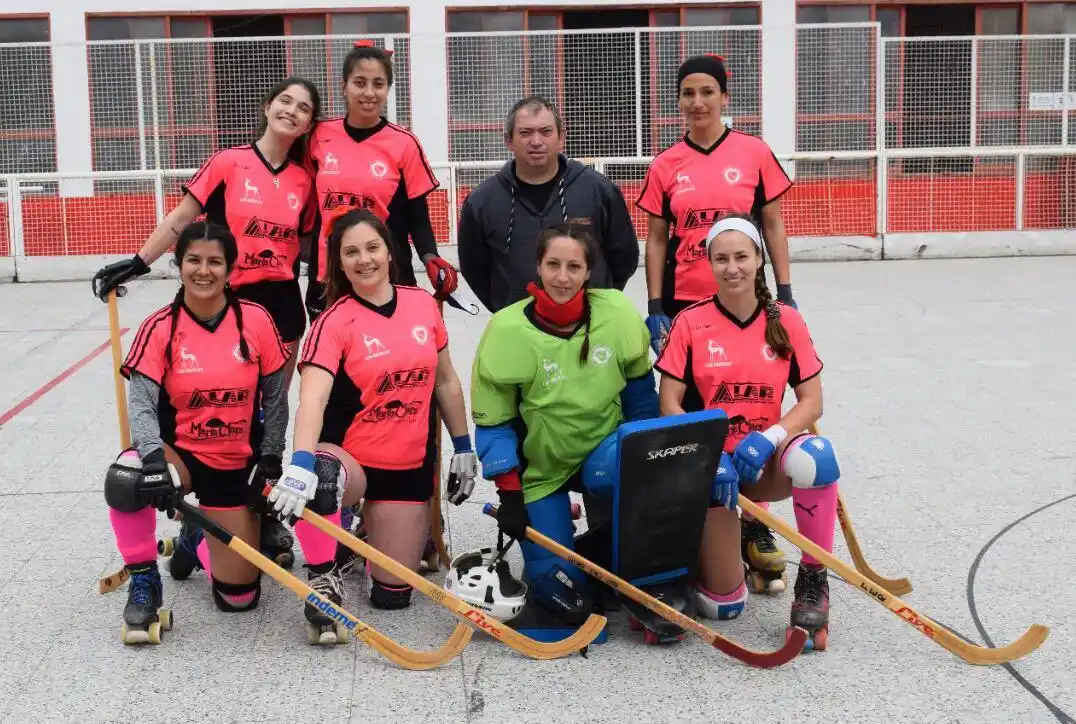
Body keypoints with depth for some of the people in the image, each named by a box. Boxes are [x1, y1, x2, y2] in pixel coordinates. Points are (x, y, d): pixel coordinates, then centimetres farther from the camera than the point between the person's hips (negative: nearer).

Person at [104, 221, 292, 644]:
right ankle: (144, 581, -11)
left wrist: (269, 459, -5)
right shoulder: (159, 328, -12)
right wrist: (153, 457, -36)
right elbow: (141, 403, -18)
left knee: (239, 597, 1)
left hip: (237, 466, 2)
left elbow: (275, 397, 1)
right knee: (126, 480, -39)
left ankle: (198, 538, 37)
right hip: (179, 454, -1)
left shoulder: (256, 321, -9)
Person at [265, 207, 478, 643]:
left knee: (391, 595, 5)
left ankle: (388, 527, 38)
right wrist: (300, 463, -46)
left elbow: (445, 381, 11)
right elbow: (313, 397, -30)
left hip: (409, 465, 4)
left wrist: (463, 447, 13)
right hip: (348, 458, -3)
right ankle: (324, 576, -14)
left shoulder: (423, 304, -1)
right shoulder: (335, 322, -14)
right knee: (318, 479, -41)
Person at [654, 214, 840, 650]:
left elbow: (811, 402, -2)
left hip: (763, 464, 2)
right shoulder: (690, 323, -3)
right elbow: (669, 404, -6)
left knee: (814, 456, -36)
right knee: (723, 604, -13)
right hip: (709, 462, -1)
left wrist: (768, 438, -21)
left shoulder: (786, 322, 1)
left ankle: (812, 580, -16)